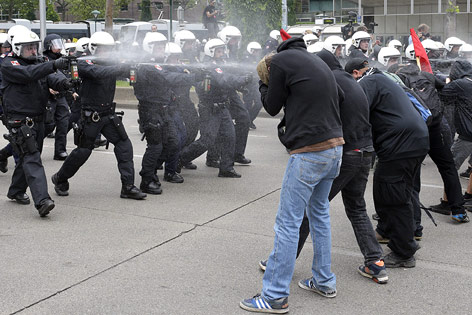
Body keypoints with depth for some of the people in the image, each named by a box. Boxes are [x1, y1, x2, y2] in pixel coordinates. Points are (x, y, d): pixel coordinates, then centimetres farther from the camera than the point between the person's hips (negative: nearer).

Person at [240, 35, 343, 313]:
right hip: (335, 146, 9)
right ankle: (324, 282, 30)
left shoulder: (281, 60, -4)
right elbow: (339, 97, 24)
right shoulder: (318, 61, 20)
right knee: (319, 213, 20)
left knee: (288, 222, -4)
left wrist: (263, 86, 21)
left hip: (311, 151, -9)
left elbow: (272, 107, 1)